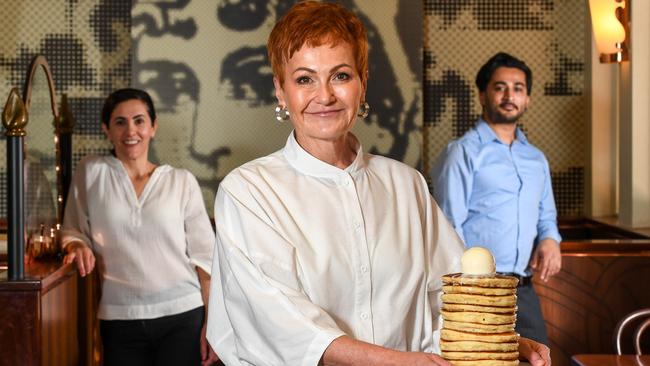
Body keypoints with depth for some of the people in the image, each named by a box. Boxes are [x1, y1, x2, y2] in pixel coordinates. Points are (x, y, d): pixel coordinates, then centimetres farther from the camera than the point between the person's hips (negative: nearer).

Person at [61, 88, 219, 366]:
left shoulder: (182, 182, 4)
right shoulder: (91, 172, 5)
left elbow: (204, 254, 3)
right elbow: (74, 231, 13)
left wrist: (212, 322, -4)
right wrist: (78, 247, -11)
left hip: (183, 316, 0)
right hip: (119, 320, 1)